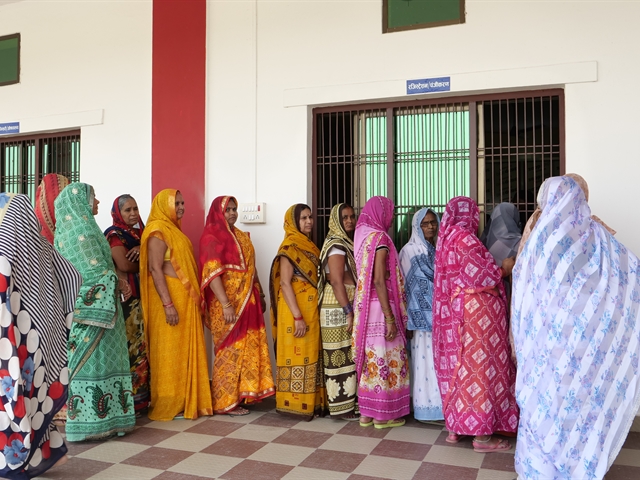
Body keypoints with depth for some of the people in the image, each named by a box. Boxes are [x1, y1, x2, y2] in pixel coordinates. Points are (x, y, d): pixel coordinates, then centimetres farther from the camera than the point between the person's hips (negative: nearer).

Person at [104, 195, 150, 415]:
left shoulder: (139, 233, 18)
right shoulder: (114, 234, -5)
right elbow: (124, 264, -16)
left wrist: (142, 250, -9)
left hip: (140, 296, 8)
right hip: (124, 297, -7)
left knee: (141, 344, 7)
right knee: (127, 345, -7)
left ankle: (140, 396, 14)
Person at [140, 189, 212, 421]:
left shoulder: (175, 230, 18)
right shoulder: (158, 231, -10)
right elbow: (155, 269, -18)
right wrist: (168, 304, -23)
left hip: (185, 300, 9)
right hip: (170, 299, -9)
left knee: (185, 351, 11)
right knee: (169, 352, -2)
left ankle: (185, 401, 19)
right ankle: (168, 406, 7)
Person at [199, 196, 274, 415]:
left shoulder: (240, 236, 14)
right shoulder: (211, 237, -11)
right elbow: (212, 273, -20)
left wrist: (260, 294, 17)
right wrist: (225, 304, -25)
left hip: (247, 301, 8)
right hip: (228, 304, -8)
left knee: (247, 348, 11)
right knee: (230, 351, -1)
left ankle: (242, 393, 23)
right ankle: (227, 402, 10)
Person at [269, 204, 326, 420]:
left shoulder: (310, 246, 13)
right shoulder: (289, 248, -12)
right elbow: (284, 284, -18)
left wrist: (310, 314, 13)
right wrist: (297, 317, -23)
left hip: (312, 311, 8)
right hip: (297, 312, -8)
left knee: (311, 355, 12)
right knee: (297, 355, -2)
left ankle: (311, 401, 21)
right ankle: (295, 403, 8)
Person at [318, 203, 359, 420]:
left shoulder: (348, 243, 16)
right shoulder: (336, 245, -12)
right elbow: (336, 281, -20)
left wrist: (352, 310, 12)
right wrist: (348, 312, -22)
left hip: (349, 305, 9)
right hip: (338, 308, -9)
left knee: (348, 355, 12)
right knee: (340, 356, -3)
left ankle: (349, 401, 20)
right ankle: (342, 406, 4)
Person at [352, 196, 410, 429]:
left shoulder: (361, 235, 11)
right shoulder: (380, 237, -13)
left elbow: (366, 276, 11)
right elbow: (379, 280, -19)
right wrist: (390, 318, -19)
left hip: (364, 306, 8)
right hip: (379, 306, -8)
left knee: (370, 358, 13)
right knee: (385, 359, 2)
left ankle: (366, 412, 21)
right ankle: (383, 415, 12)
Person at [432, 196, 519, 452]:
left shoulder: (447, 238, 12)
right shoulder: (464, 237, -15)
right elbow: (478, 275, -19)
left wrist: (495, 268, 18)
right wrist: (504, 269, -4)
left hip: (454, 310, 9)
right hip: (476, 310, -9)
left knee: (458, 364, 13)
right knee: (478, 366, -3)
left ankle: (455, 426, 21)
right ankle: (481, 434, 5)